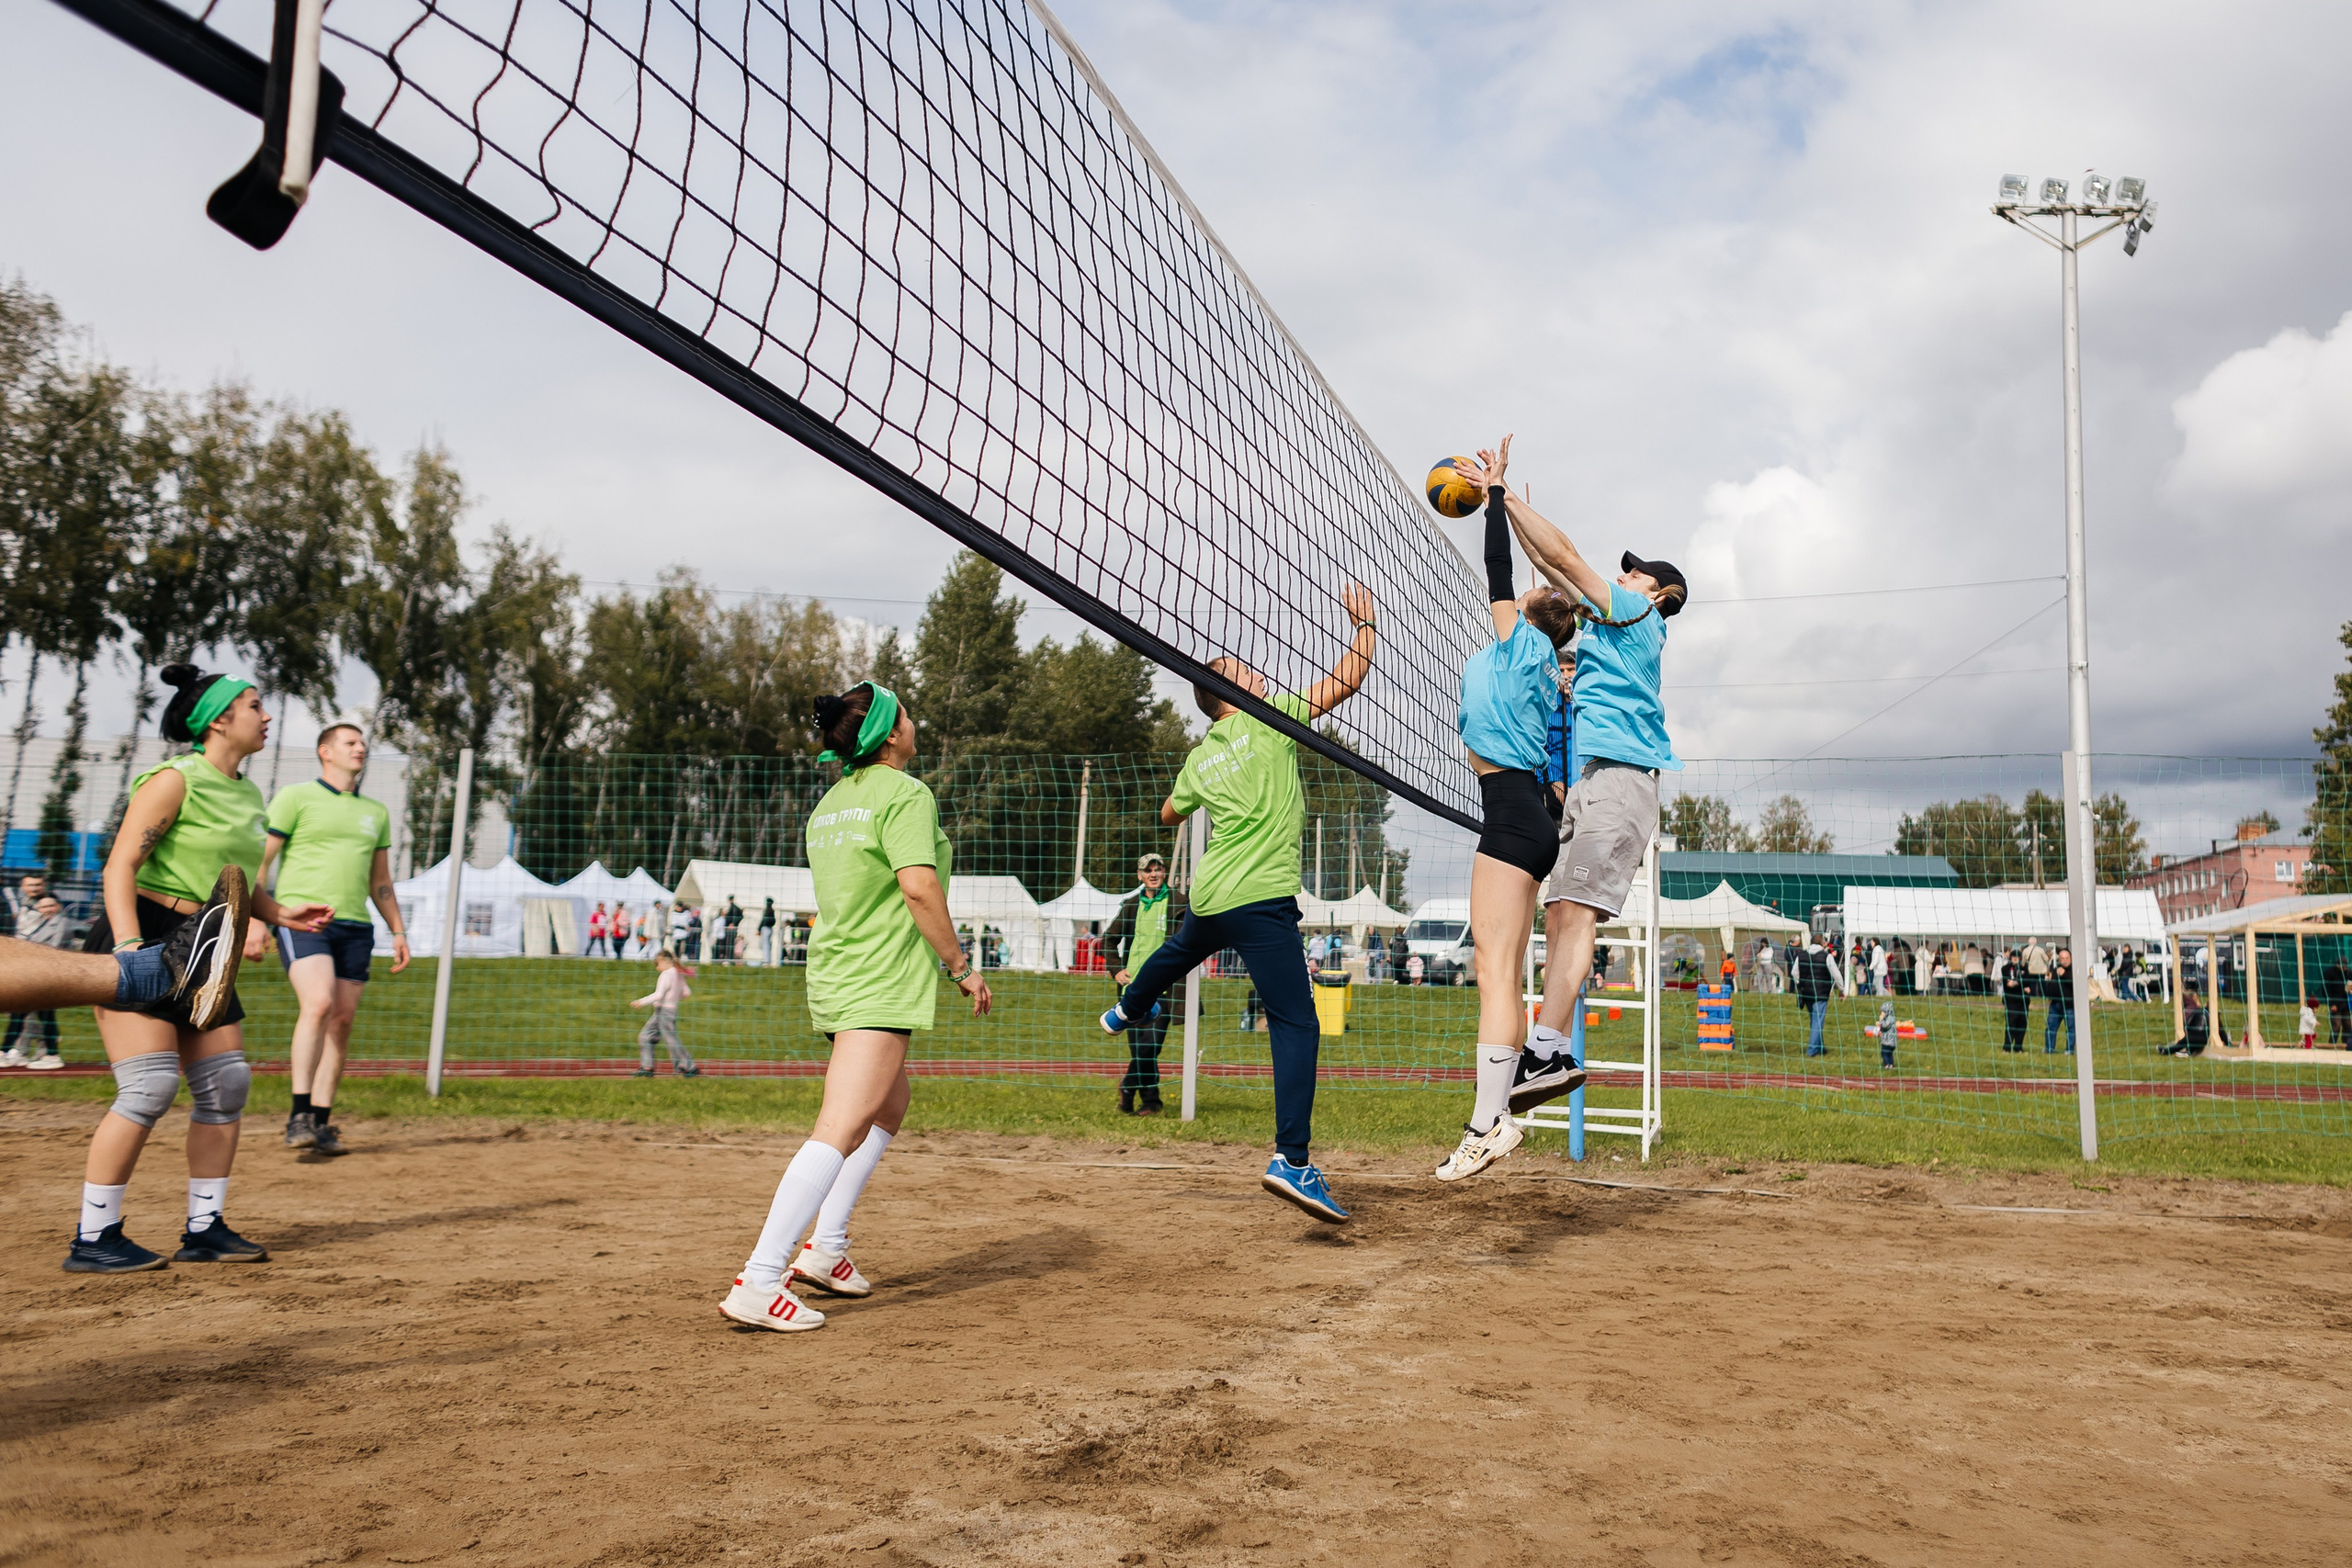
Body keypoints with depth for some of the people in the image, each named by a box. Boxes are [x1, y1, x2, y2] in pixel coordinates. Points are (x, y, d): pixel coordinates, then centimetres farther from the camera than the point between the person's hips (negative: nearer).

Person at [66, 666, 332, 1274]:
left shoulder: (248, 795, 15)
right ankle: (92, 1240, -2)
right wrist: (129, 945, -28)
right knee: (151, 1086, -14)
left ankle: (203, 1229, 14)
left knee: (227, 1082, 4)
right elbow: (119, 868, -16)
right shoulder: (174, 780, -10)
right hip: (145, 941, -8)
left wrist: (280, 914, 8)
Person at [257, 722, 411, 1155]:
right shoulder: (296, 798, 5)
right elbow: (259, 862, 1)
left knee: (342, 1021, 1)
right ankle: (299, 1115, -19)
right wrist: (254, 920, -9)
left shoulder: (376, 812, 20)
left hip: (355, 927, 5)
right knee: (318, 1004, -23)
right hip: (300, 919, -5)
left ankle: (321, 1122, 8)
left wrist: (398, 931, 19)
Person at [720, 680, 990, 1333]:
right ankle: (758, 1283, -20)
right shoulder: (907, 794, -10)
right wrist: (961, 966, -10)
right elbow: (918, 887, -20)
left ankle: (825, 1247, 22)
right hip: (879, 985, -10)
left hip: (835, 974, 10)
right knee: (840, 1131, -14)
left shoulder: (830, 803, 16)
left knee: (889, 1107, 24)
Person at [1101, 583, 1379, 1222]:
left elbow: (1170, 814, 31)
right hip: (1262, 898, -7)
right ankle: (1291, 1159, -21)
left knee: (1177, 952, 38)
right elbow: (1348, 679, -6)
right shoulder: (1267, 720, -5)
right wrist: (1366, 622, 9)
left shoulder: (1199, 759, 12)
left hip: (1208, 897, 7)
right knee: (1296, 1025, -10)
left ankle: (1127, 1010, 69)